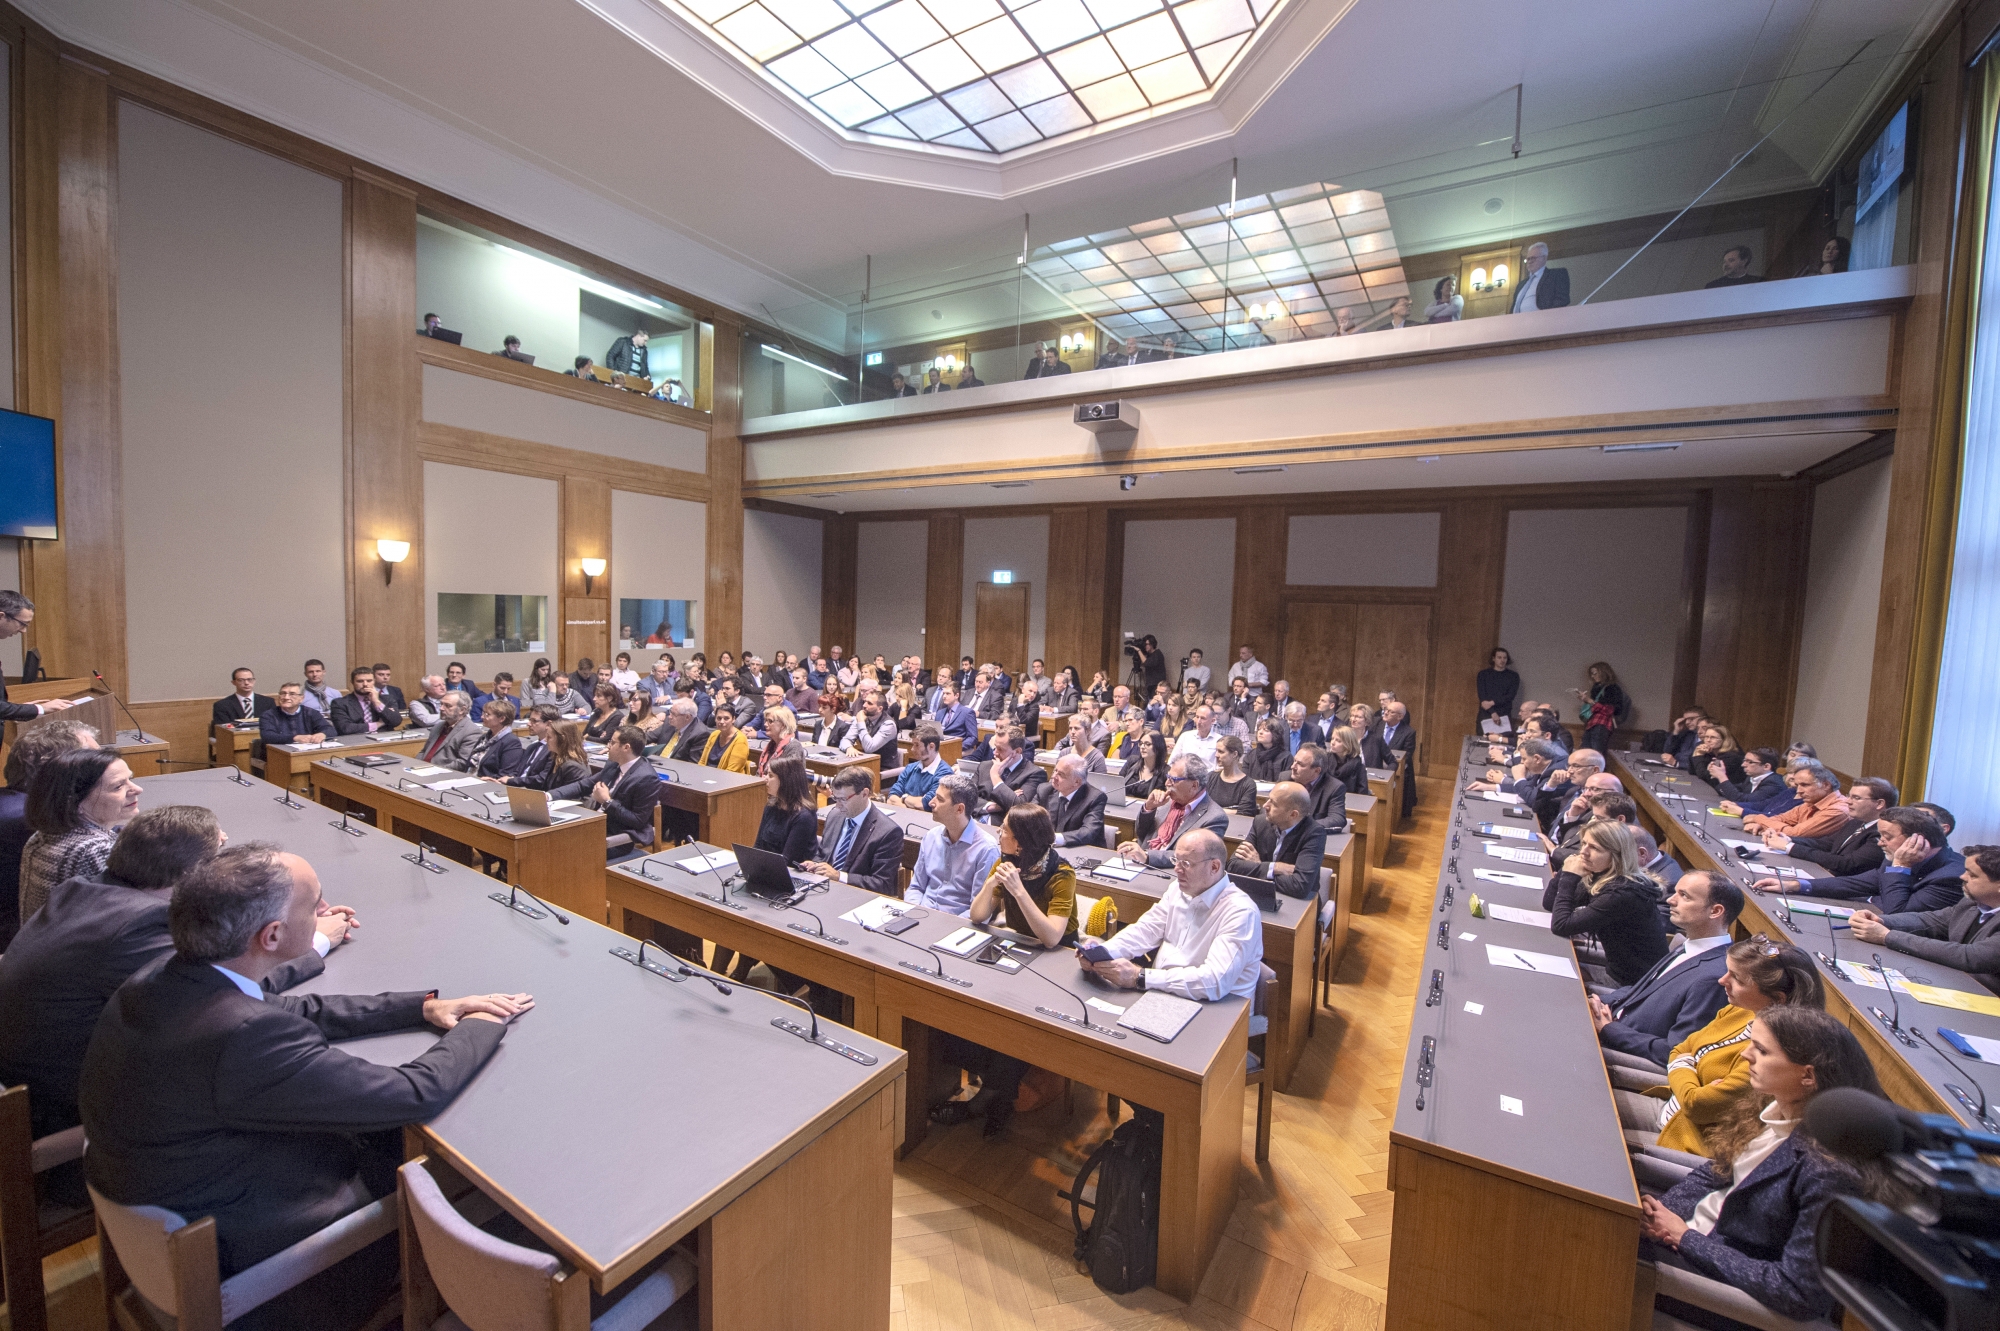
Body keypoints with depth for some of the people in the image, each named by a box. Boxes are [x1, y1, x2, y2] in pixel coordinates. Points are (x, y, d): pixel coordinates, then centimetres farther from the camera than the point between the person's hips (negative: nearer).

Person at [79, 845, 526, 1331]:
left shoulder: (160, 979, -12)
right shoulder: (245, 1036, -38)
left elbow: (295, 1010, 4)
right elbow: (415, 1093, -29)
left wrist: (424, 1006, -1)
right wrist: (480, 1027, -10)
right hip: (223, 1250, -7)